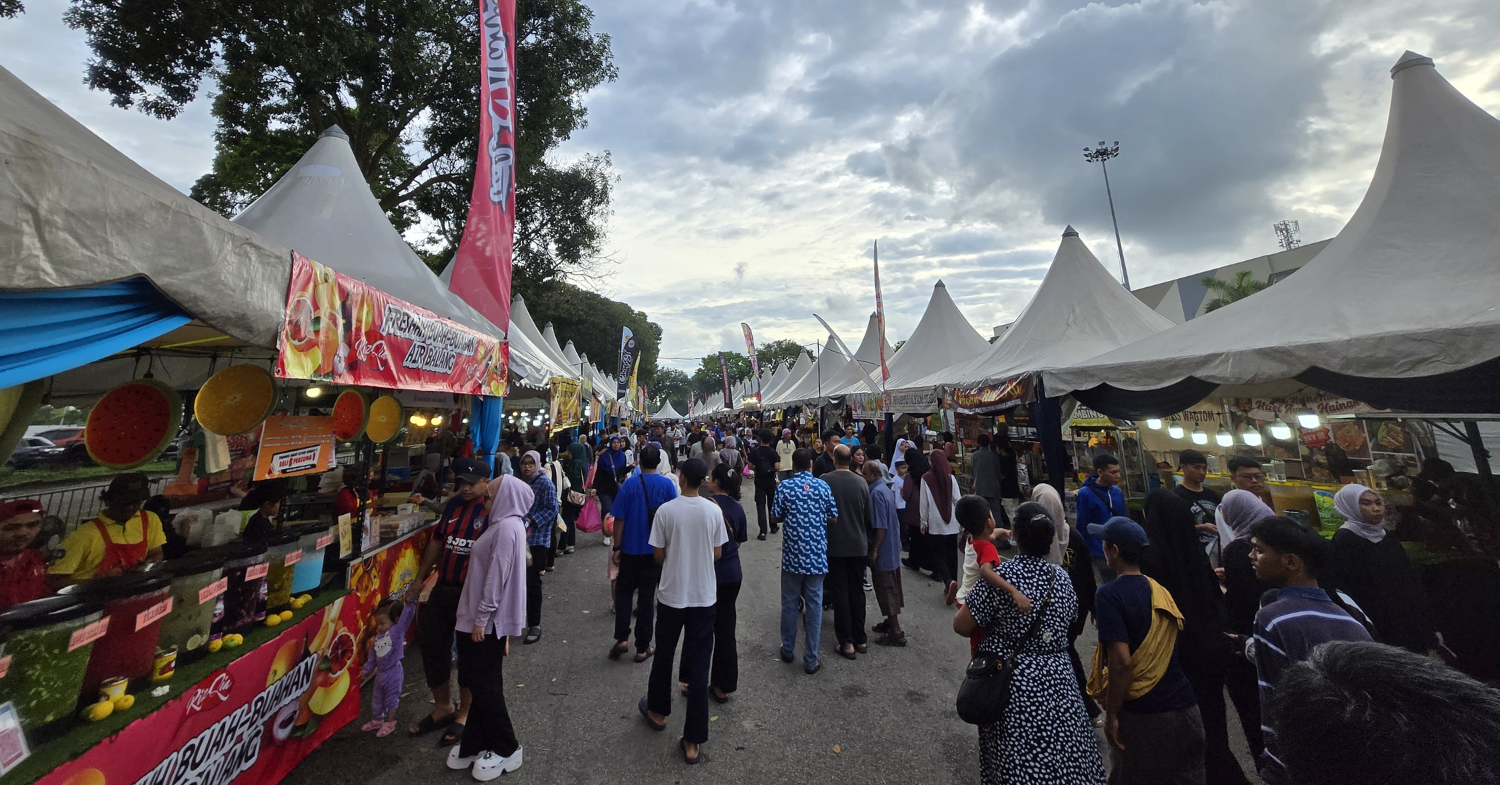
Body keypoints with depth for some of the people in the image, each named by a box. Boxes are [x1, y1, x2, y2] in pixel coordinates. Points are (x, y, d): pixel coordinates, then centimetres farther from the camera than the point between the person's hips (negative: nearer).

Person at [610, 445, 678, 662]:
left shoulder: (629, 485, -10)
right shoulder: (668, 485, -7)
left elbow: (619, 519, -8)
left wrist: (617, 546, 2)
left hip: (631, 548, -1)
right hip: (657, 549, 1)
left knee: (623, 591, 19)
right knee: (647, 596, 9)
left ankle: (622, 639, 14)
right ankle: (642, 648, 19)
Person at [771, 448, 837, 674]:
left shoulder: (784, 487, -8)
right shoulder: (823, 486, -5)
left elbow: (776, 516, -3)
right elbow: (833, 519, 0)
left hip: (792, 554, 0)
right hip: (816, 555, 1)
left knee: (789, 603, 15)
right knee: (814, 605, 9)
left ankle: (787, 649, 31)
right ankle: (811, 660, 17)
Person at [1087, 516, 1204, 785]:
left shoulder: (1109, 595, -18)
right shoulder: (1160, 590, 3)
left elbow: (1122, 662, -22)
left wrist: (1111, 715, -12)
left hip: (1143, 715, -6)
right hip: (1184, 706, 6)